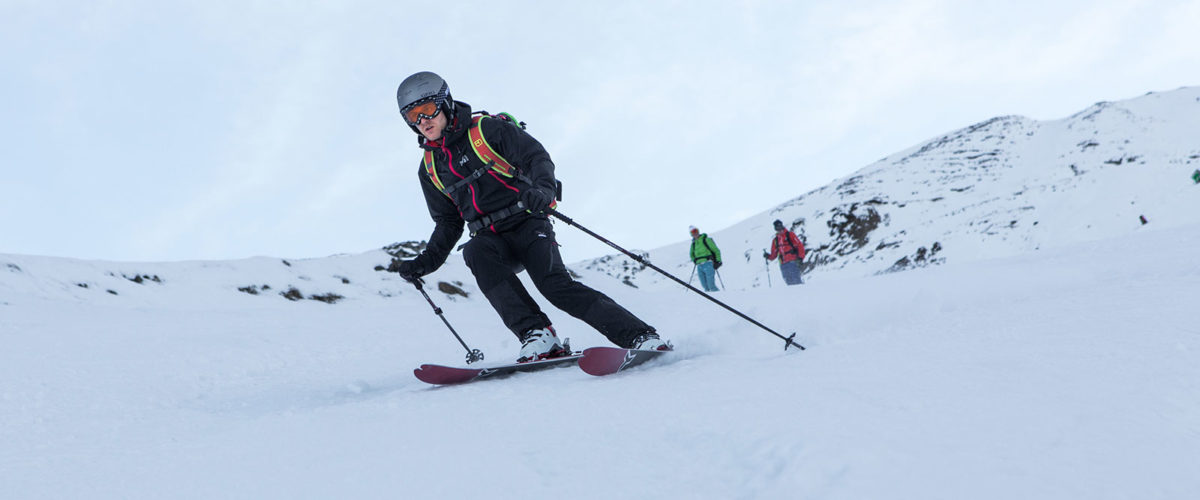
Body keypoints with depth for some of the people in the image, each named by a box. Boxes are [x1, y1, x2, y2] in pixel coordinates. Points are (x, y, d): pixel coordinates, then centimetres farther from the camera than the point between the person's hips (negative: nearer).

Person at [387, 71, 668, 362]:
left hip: (527, 226, -4)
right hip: (491, 241, 4)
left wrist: (543, 189, -30)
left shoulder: (487, 130, 0)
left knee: (554, 284, -27)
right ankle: (536, 334, -35)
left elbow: (537, 157, -8)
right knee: (475, 252, -31)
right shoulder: (430, 168, 15)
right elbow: (448, 223, 21)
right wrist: (426, 262, 6)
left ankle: (642, 337, -23)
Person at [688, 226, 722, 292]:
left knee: (711, 285, -12)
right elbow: (692, 254, 33)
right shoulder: (693, 244, 16)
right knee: (705, 285, 3)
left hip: (708, 264, -6)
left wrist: (718, 261, -7)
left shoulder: (706, 240, -1)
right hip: (699, 266, 6)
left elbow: (716, 250, 1)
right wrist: (694, 260, 15)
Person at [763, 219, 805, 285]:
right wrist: (768, 256, -2)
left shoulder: (789, 235, 5)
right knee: (789, 282, 0)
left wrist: (800, 257, -12)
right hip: (783, 264, 5)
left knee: (796, 280, -16)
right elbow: (773, 255, 20)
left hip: (792, 262, -5)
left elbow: (799, 245, -1)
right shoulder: (775, 240, 19)